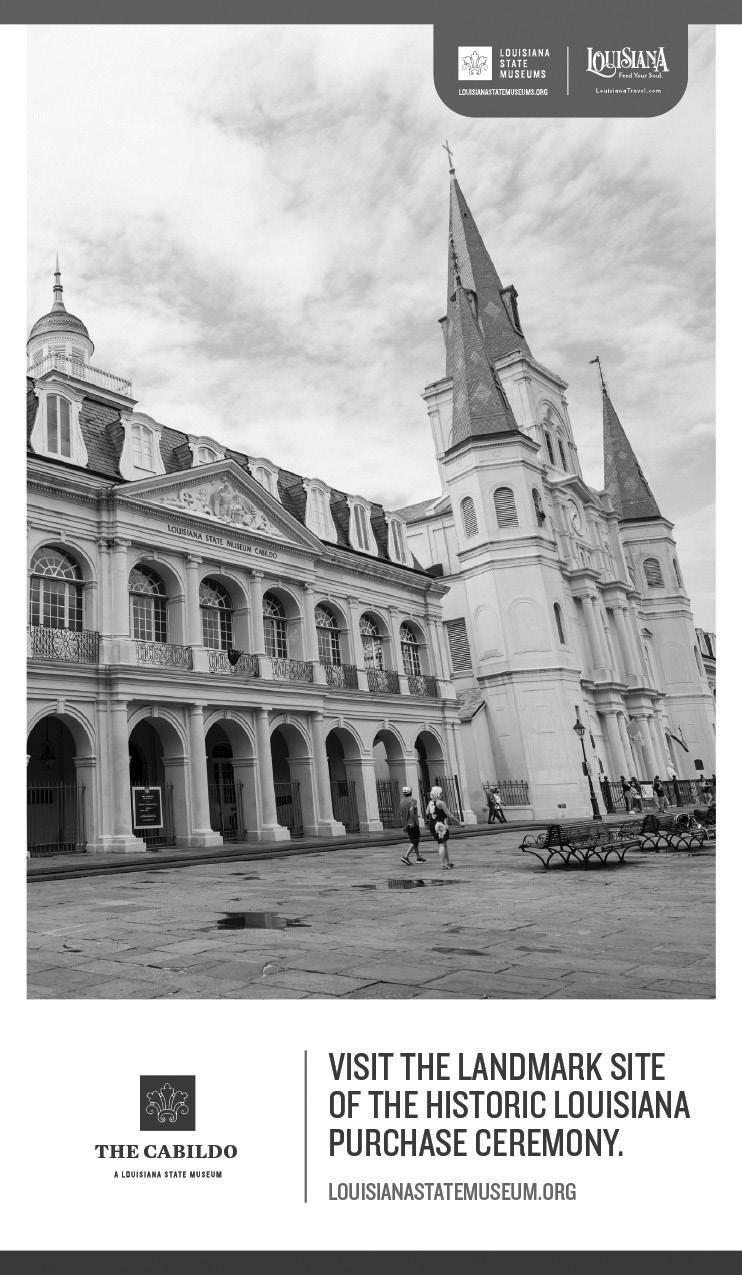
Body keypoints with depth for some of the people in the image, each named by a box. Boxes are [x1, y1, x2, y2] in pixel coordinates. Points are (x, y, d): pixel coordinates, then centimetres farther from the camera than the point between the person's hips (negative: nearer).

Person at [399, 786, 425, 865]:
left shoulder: (401, 802, 9)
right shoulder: (413, 800, -9)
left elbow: (401, 815, 11)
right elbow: (411, 810, -27)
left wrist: (403, 826, 17)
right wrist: (414, 821, -22)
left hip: (406, 825, 7)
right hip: (413, 824, -7)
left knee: (413, 841, 17)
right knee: (415, 842, -2)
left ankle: (419, 858, 21)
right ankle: (405, 856, -17)